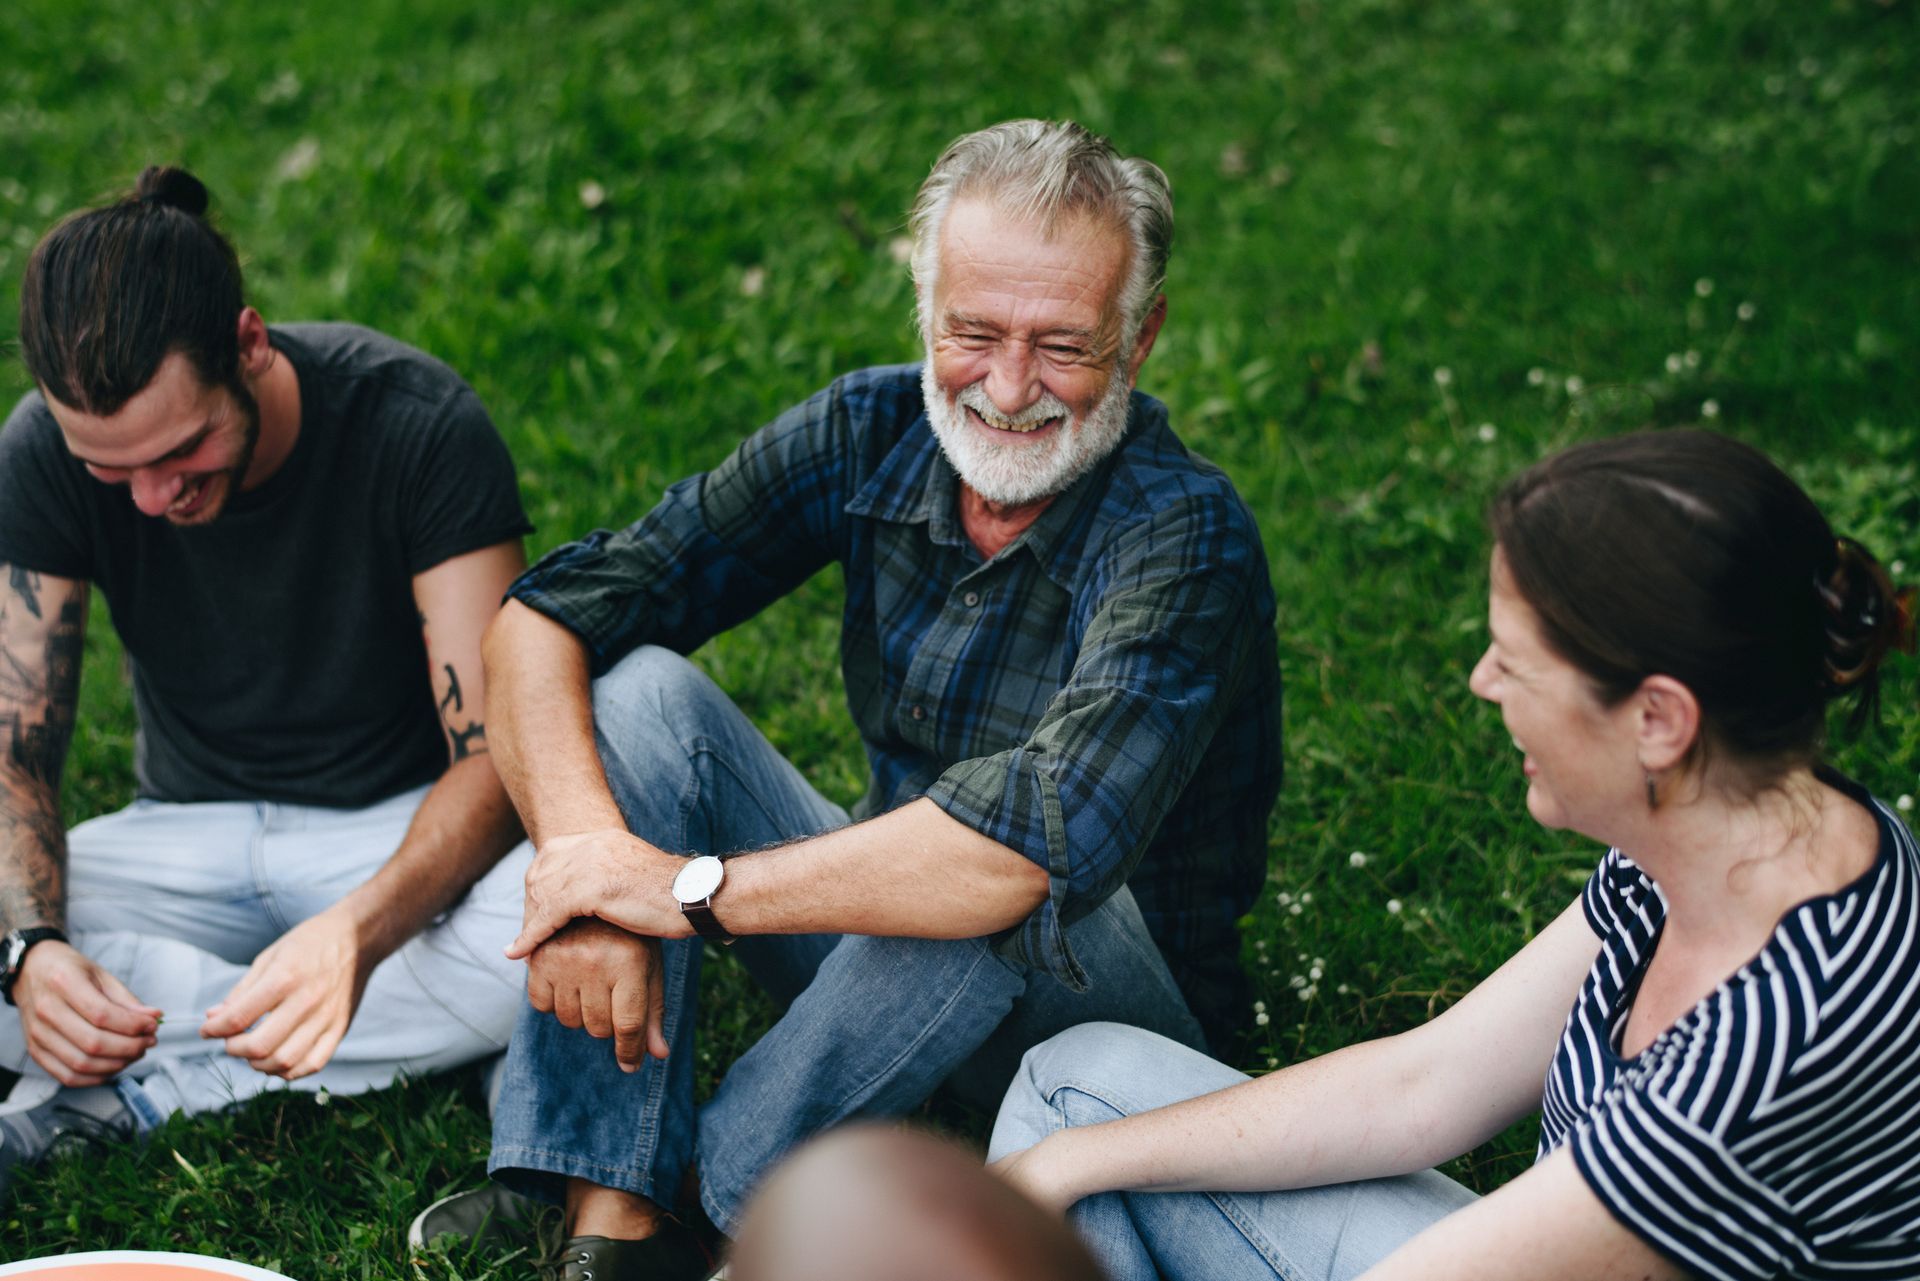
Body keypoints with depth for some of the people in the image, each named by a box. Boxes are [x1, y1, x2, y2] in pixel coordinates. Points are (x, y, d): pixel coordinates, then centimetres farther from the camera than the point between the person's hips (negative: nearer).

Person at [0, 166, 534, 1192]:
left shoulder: (422, 427, -23)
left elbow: (496, 758, -25)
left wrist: (360, 930, -44)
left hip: (404, 837, -2)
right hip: (190, 838, 3)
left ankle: (126, 1094, -23)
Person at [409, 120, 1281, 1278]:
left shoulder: (1186, 536, -26)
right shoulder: (875, 433, -10)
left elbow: (1045, 843, -41)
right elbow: (543, 615, -13)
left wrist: (689, 888, -33)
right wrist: (583, 859, -31)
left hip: (1115, 994, -5)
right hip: (882, 933, 5)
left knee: (998, 894, -38)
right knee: (639, 689, -15)